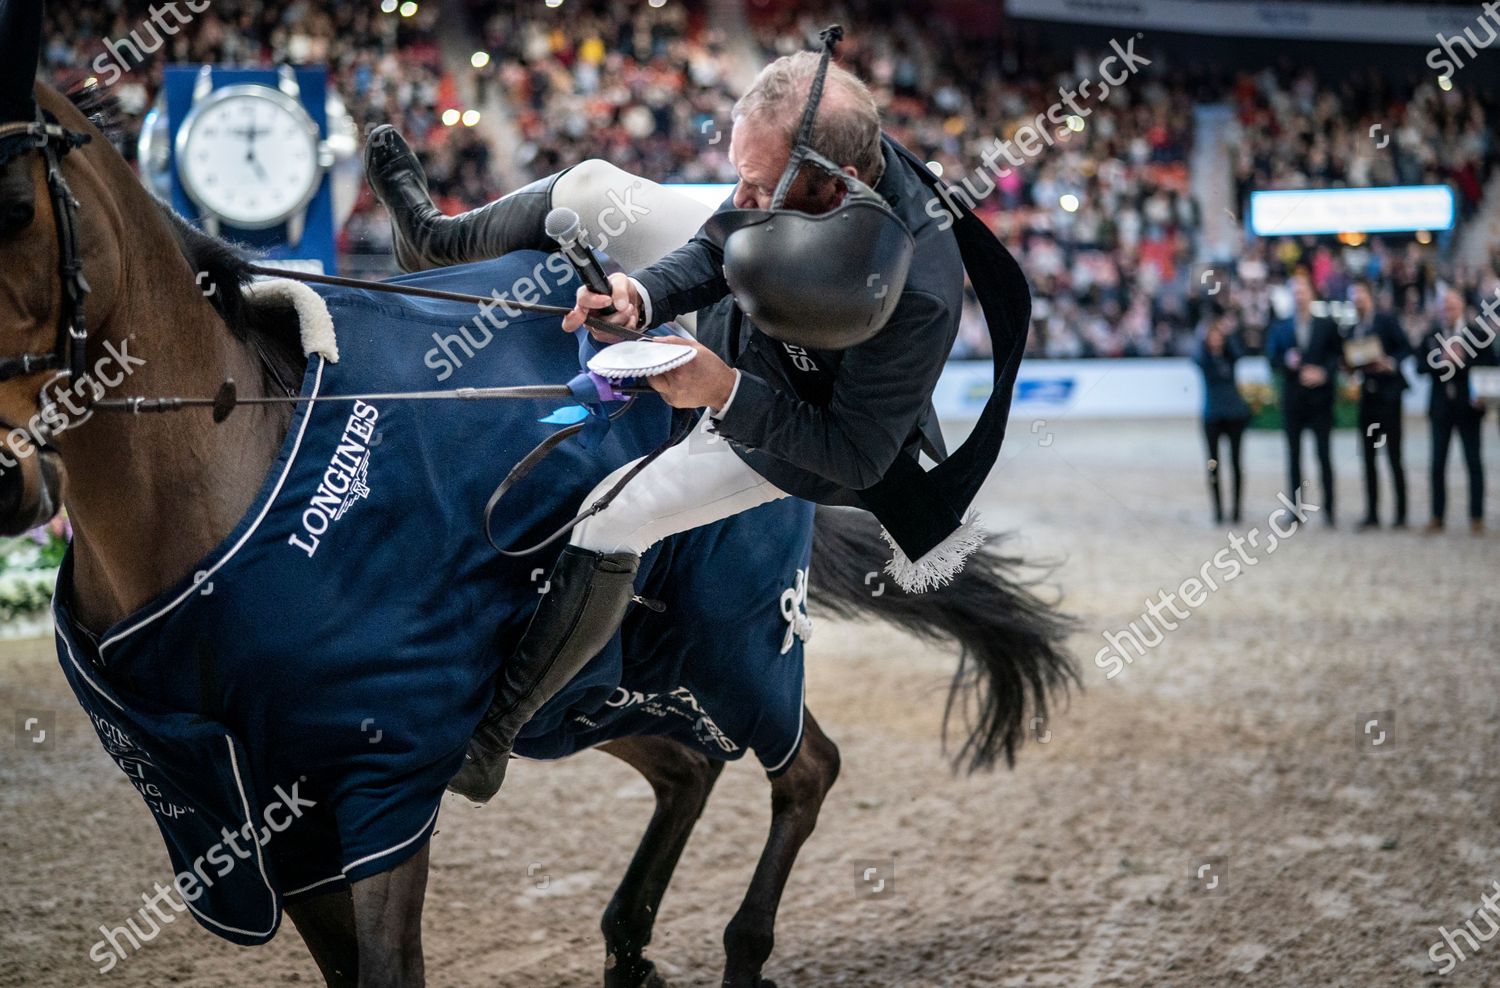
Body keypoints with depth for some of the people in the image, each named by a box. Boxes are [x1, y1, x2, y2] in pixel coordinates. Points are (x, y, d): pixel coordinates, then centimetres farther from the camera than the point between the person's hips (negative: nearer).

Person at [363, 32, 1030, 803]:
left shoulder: (913, 296, -46)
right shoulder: (822, 154, -29)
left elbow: (856, 455, -33)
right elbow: (716, 243, -11)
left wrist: (727, 390, -42)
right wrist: (643, 294, -31)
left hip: (791, 434, -6)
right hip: (736, 313, 6)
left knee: (611, 520, -13)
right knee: (588, 190, 3)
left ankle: (491, 737, 3)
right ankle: (436, 242, 35)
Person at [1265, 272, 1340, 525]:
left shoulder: (1327, 326, 6)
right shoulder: (1279, 327, 9)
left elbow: (1337, 357, 4)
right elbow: (1272, 360, 5)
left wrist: (1323, 373, -13)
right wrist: (1286, 362, -15)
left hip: (1320, 398, -1)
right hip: (1292, 398, 1)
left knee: (1324, 455, -4)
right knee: (1294, 454, 3)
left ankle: (1329, 509, 0)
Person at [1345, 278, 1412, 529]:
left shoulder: (1386, 321, -2)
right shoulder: (1353, 329, 15)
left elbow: (1406, 348, -9)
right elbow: (1353, 362, 16)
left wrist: (1390, 363, -24)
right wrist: (1350, 368, -5)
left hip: (1388, 393, -6)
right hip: (1367, 395, 6)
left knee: (1394, 456, -5)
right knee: (1369, 457, 5)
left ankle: (1401, 514, -1)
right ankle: (1372, 514, 8)